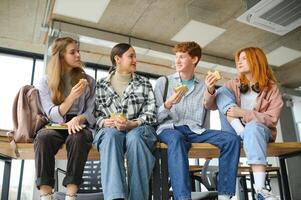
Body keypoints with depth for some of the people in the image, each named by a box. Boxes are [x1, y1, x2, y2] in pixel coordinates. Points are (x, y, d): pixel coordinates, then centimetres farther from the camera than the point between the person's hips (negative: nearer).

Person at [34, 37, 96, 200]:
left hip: (80, 126, 0)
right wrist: (71, 97, -20)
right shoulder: (46, 81, 6)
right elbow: (52, 115, -3)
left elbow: (91, 112, 4)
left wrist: (78, 119, -20)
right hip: (57, 126, 0)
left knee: (78, 138, -36)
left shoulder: (88, 81, 10)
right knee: (43, 137, -34)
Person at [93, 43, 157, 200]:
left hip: (138, 129, 0)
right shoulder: (101, 85, 12)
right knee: (111, 135, -37)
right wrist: (104, 122, -13)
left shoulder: (144, 83, 12)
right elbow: (95, 113, 10)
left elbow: (150, 114, 3)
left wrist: (132, 124, -16)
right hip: (110, 130, 0)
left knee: (134, 137, -37)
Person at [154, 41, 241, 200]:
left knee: (231, 138, -19)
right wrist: (168, 104, -13)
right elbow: (155, 117, 6)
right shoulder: (163, 82, 12)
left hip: (195, 130, 3)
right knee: (176, 139, -38)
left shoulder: (203, 86, 19)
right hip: (169, 129, -3)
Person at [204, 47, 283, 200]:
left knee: (253, 127, -40)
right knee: (221, 92, -12)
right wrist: (210, 91, -21)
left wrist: (243, 113, -22)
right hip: (234, 132, 3)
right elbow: (211, 106, 1)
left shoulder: (271, 88, 0)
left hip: (259, 129, -2)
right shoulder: (233, 84, 7)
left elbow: (272, 119, -9)